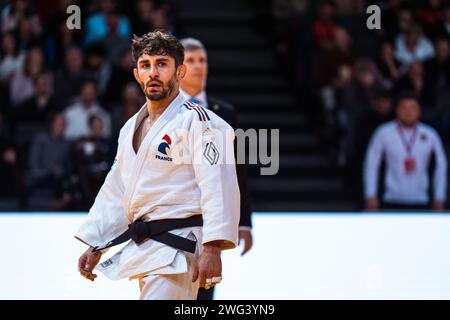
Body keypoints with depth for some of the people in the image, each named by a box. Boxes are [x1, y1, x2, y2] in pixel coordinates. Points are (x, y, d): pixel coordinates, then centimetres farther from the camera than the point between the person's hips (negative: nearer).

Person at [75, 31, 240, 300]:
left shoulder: (197, 122, -11)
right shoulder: (131, 128, 17)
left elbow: (217, 185, -20)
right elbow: (115, 191, 23)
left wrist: (212, 249, -28)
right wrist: (95, 246, 18)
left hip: (177, 246, -9)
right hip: (141, 248, 9)